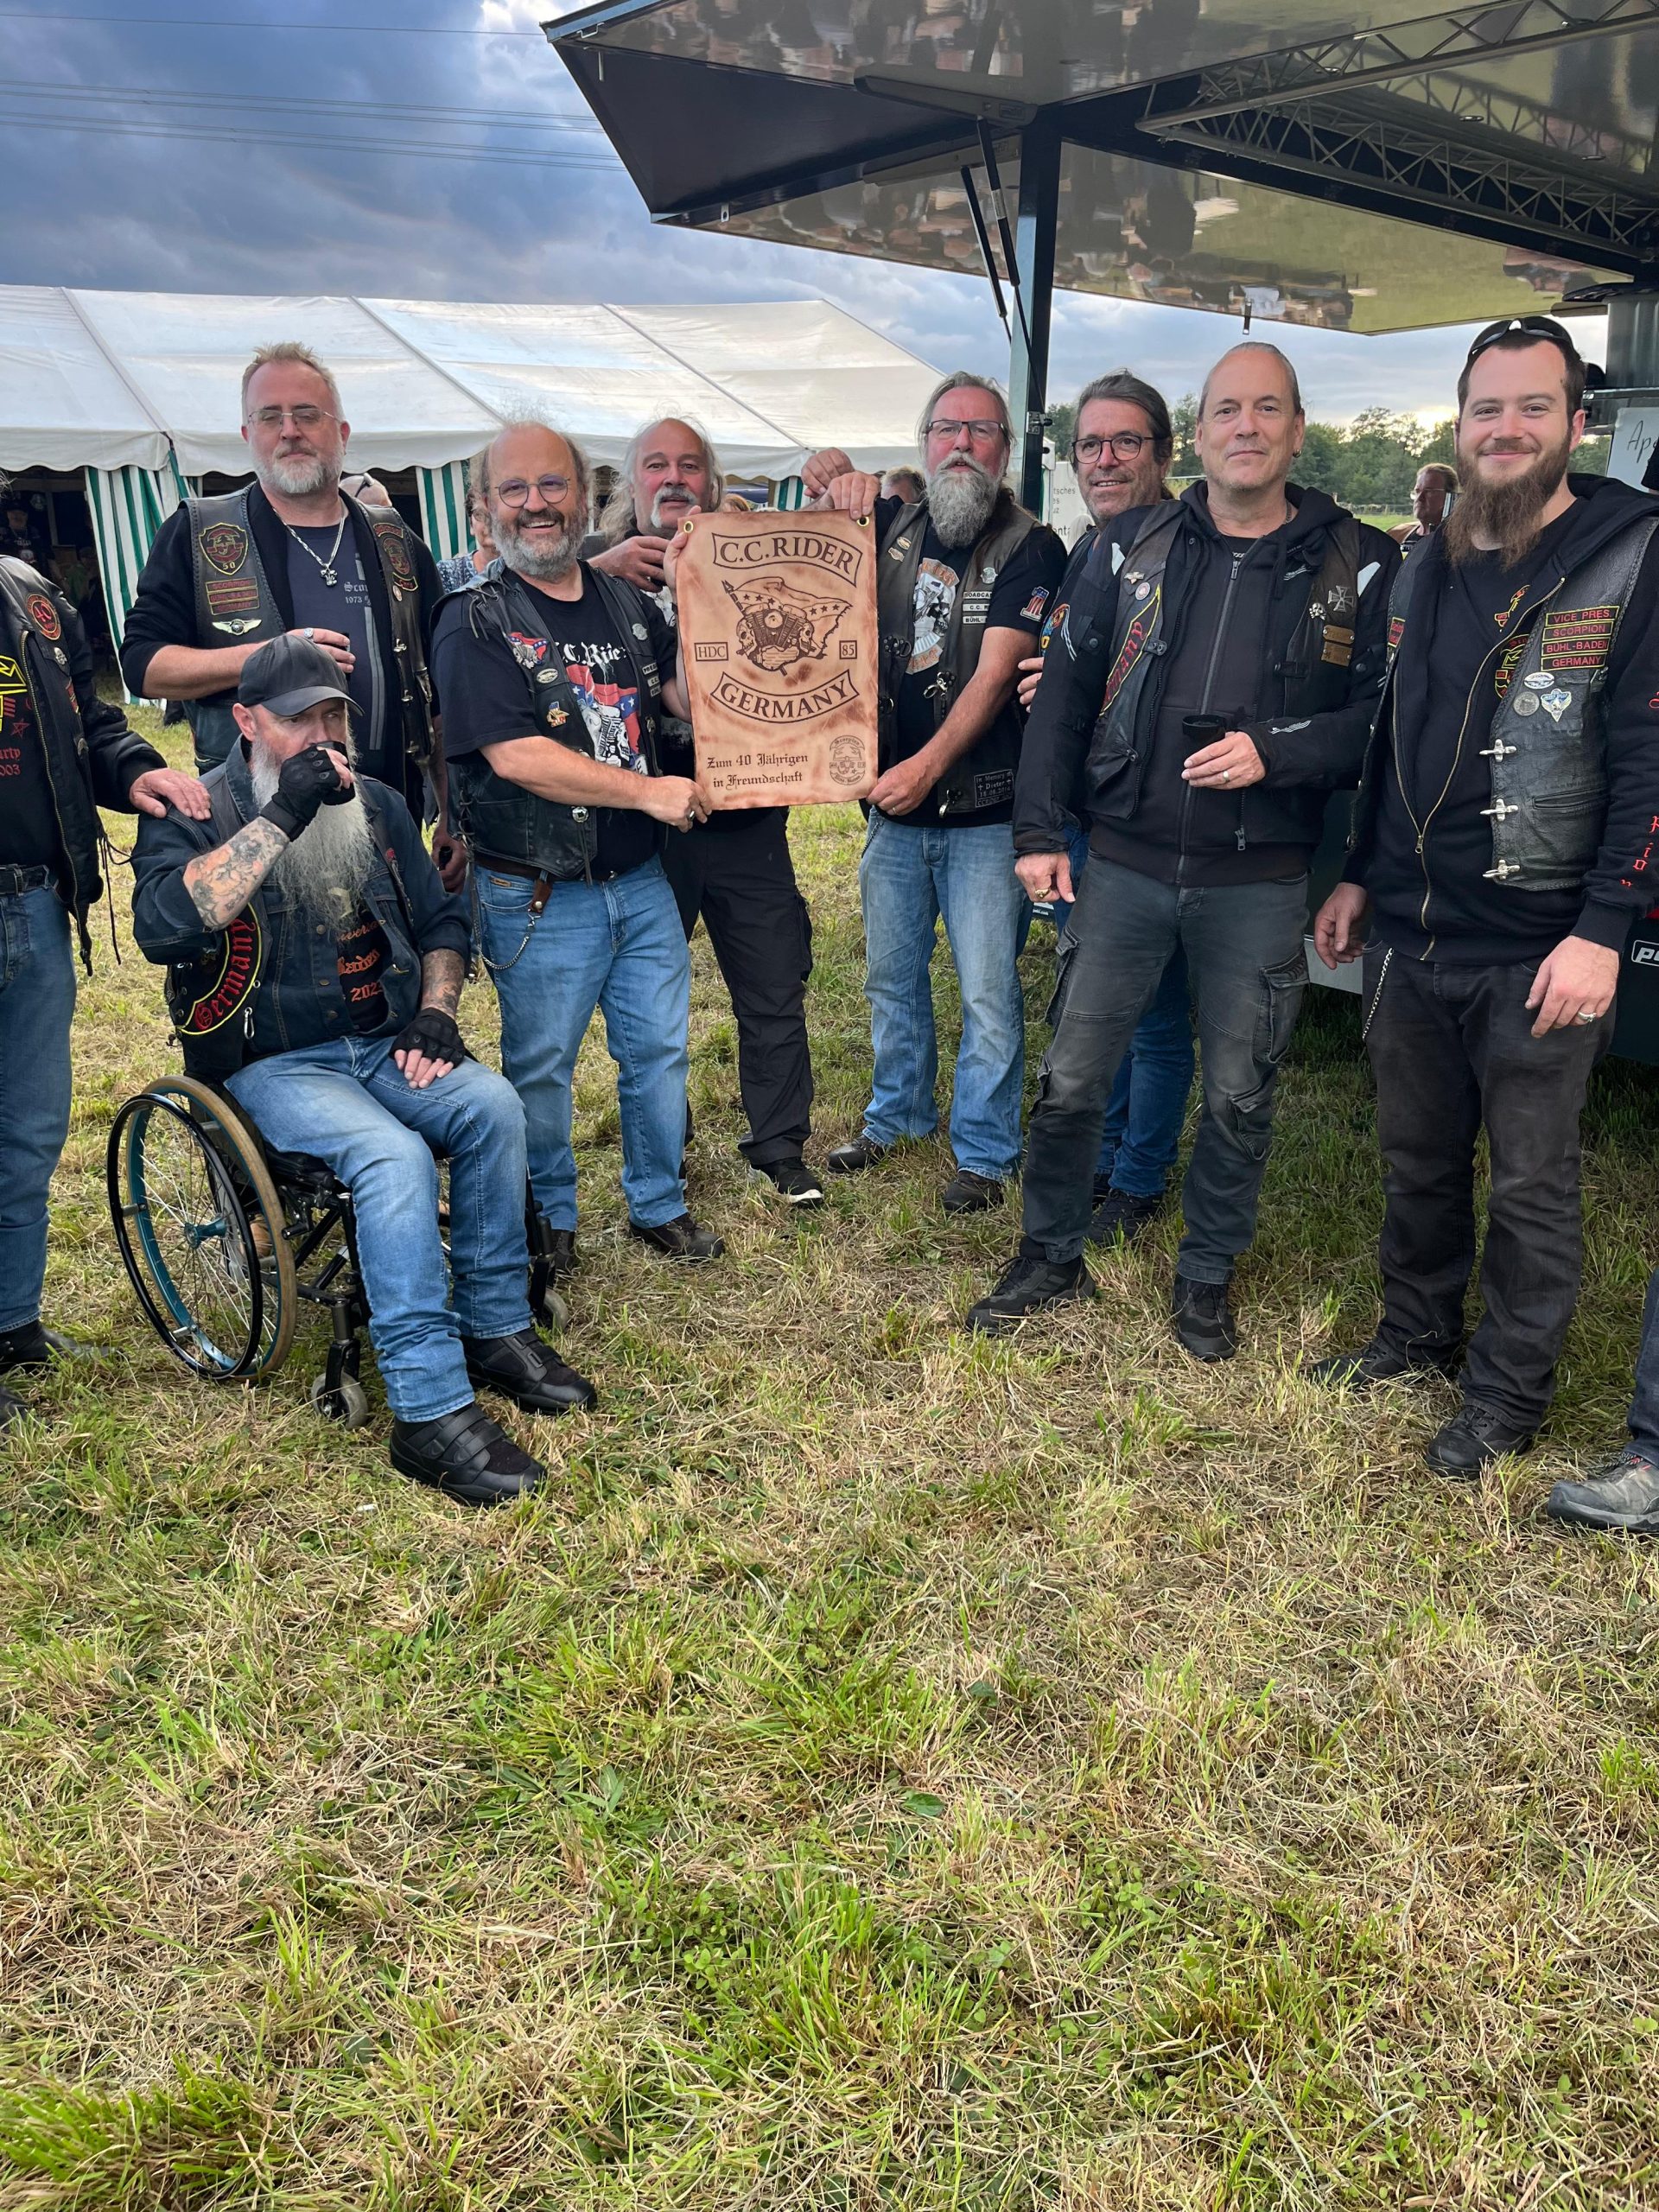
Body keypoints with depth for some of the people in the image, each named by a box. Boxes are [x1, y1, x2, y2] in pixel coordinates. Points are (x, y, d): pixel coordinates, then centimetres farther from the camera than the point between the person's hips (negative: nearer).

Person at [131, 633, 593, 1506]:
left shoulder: (375, 805, 12)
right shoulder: (191, 813, -3)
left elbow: (440, 921, 19)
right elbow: (161, 926, -23)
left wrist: (435, 1013, 0)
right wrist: (280, 820, -24)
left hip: (386, 1048, 5)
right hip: (274, 1065, -4)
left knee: (492, 1104, -25)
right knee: (394, 1154, -32)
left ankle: (495, 1330, -10)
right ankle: (429, 1411, -29)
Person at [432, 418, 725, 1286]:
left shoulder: (627, 603, 9)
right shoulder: (474, 623, -9)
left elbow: (692, 700, 5)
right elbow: (515, 755, -19)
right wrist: (647, 791, -16)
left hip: (641, 880, 5)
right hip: (538, 896, -5)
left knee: (659, 1050, 14)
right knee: (541, 1066, 8)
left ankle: (657, 1205, 33)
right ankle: (549, 1217, 28)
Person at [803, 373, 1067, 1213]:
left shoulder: (1030, 547, -6)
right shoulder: (895, 526, 8)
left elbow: (995, 671, -15)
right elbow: (820, 472, 18)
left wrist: (928, 764, -24)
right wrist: (837, 473, -7)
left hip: (984, 808, -5)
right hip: (893, 802, 5)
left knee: (988, 993, 0)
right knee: (891, 975, 16)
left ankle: (985, 1152, 15)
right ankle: (899, 1113, 36)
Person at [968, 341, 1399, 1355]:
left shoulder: (1359, 563, 1)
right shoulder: (1132, 546, 6)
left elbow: (1383, 717, -1)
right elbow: (1066, 690, 7)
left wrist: (1276, 753, -17)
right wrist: (1039, 829, 1)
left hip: (1260, 882, -1)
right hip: (1125, 865, 1)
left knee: (1239, 1097, 10)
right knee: (1071, 1078, 6)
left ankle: (1207, 1279, 30)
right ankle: (1052, 1257, 28)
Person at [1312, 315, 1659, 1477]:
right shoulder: (1423, 572, 11)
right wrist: (1358, 876, 15)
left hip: (1539, 947, -5)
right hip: (1410, 933, 6)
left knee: (1532, 1183, 6)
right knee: (1418, 1156, 17)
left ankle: (1507, 1393, 22)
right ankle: (1417, 1332, 36)